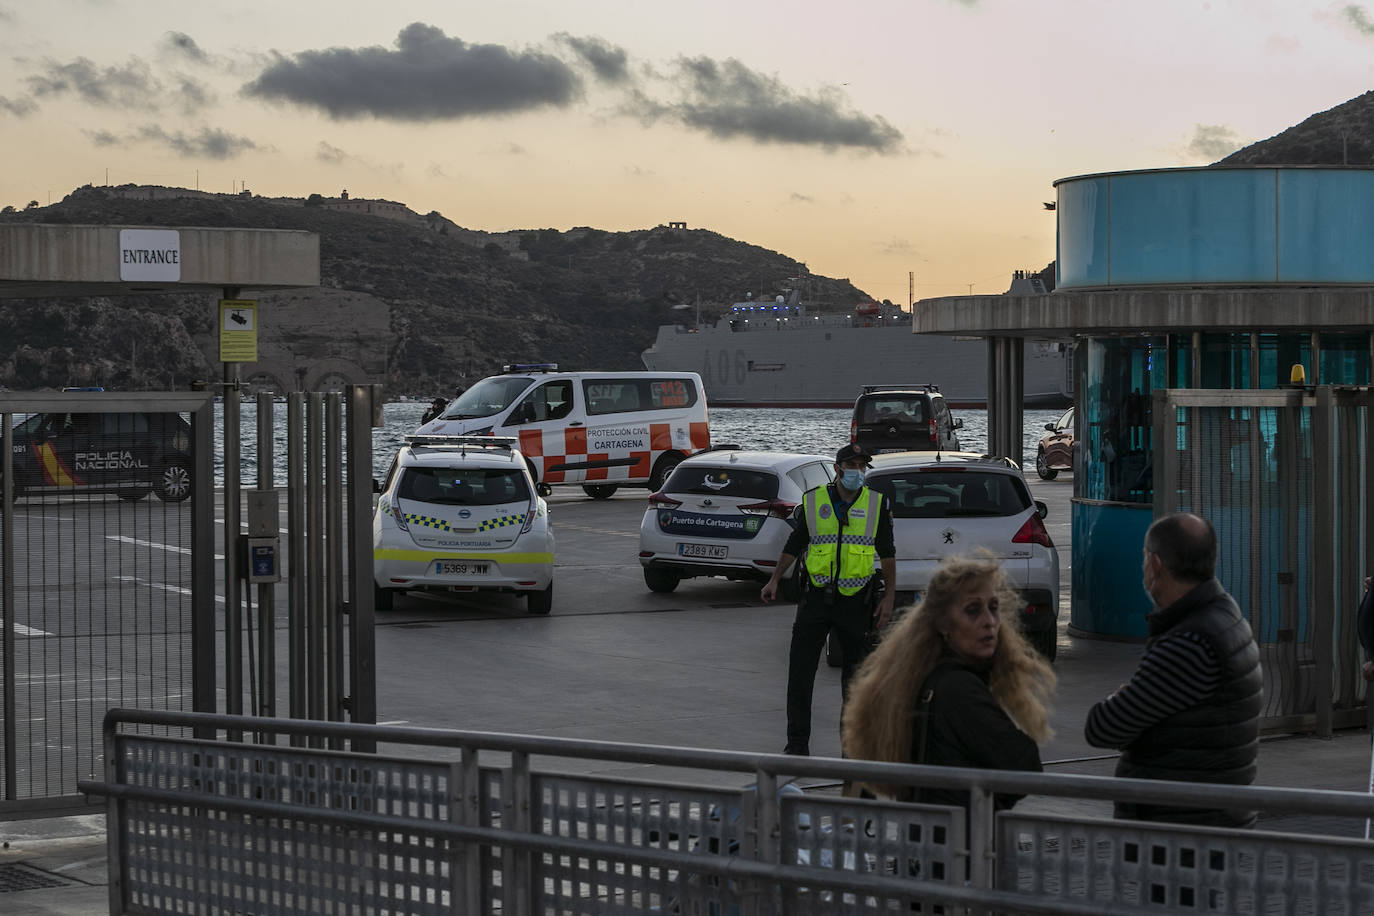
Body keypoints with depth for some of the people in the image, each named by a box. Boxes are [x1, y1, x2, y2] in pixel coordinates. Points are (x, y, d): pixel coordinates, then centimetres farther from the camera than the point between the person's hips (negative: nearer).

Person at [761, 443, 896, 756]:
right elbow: (794, 545, 13)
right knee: (800, 671, -4)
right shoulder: (813, 501, 4)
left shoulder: (877, 504, 3)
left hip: (855, 601, 0)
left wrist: (888, 597, 2)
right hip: (816, 597, 1)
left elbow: (887, 553, 7)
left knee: (854, 672, 7)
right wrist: (775, 580, 8)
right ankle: (797, 743, 1)